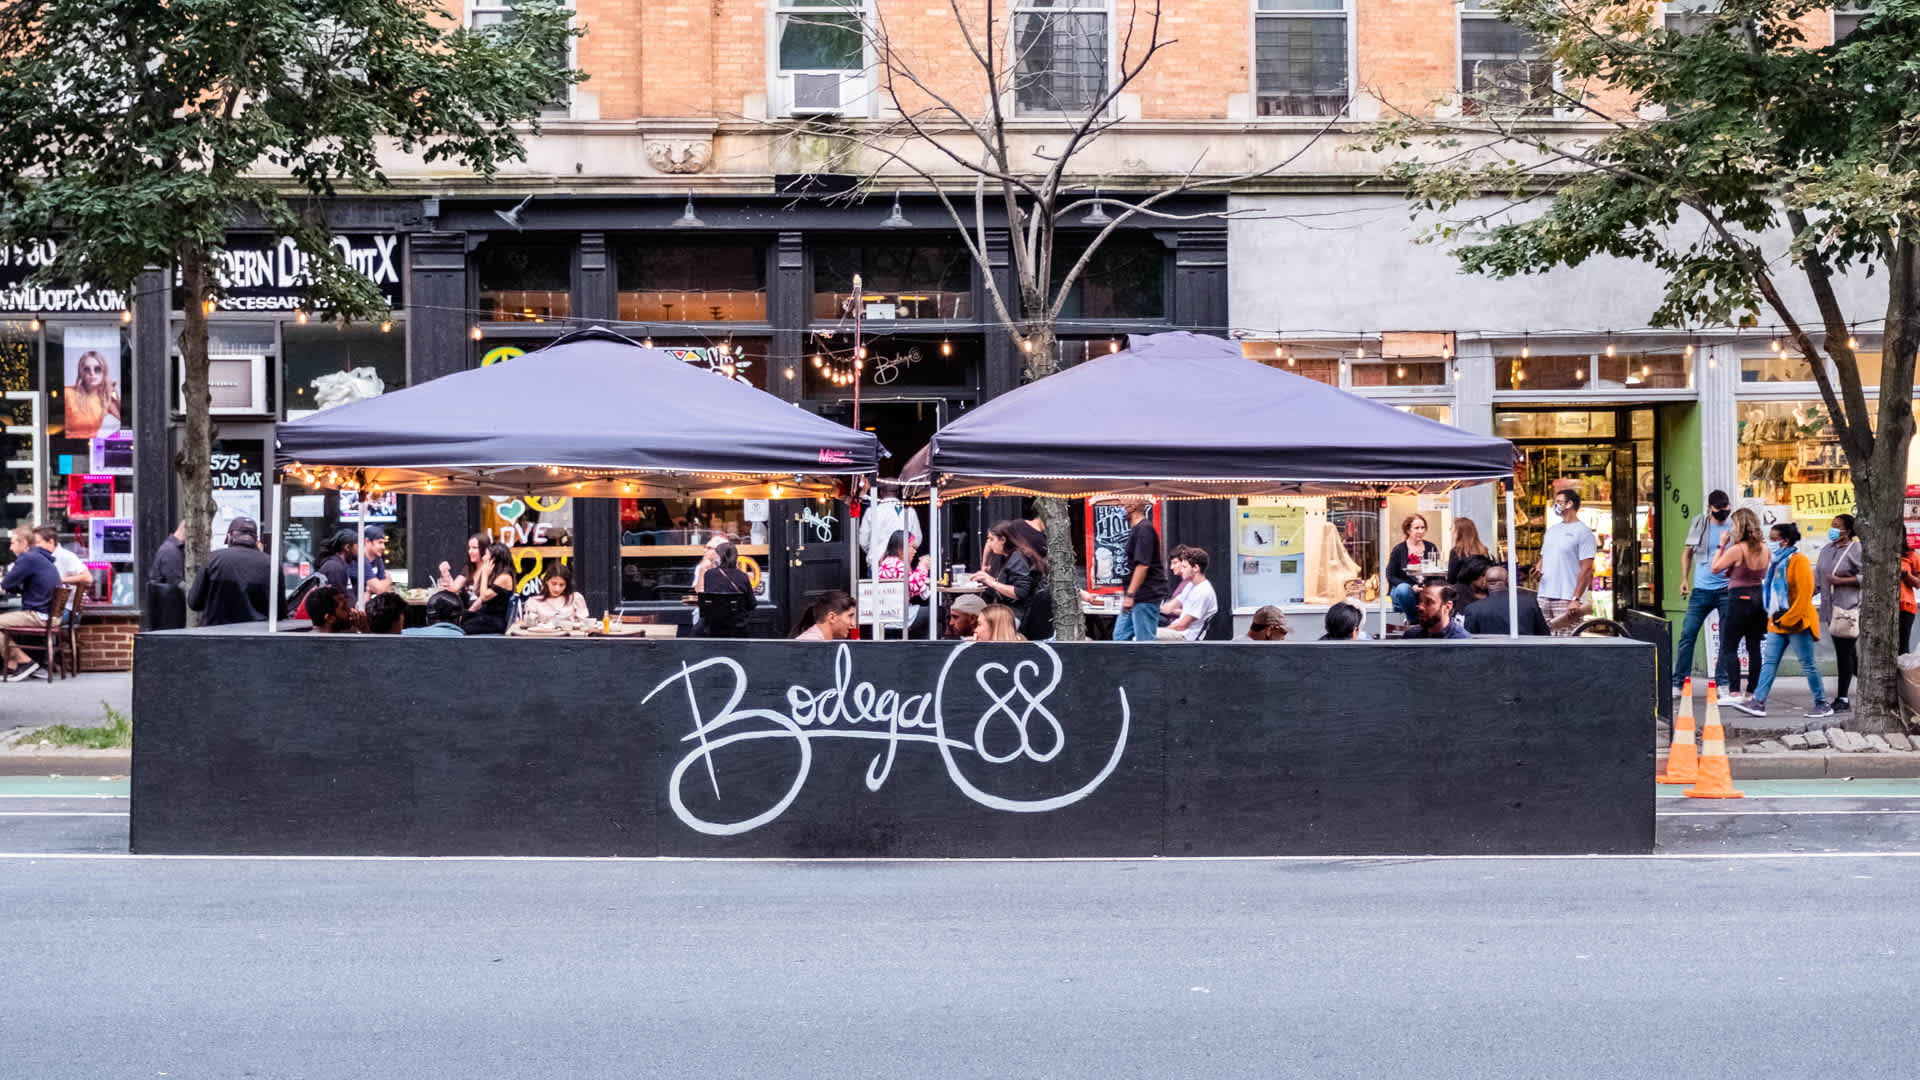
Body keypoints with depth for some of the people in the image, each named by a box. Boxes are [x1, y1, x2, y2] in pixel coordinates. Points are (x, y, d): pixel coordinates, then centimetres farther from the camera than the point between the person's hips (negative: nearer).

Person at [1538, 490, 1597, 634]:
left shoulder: (1583, 532, -4)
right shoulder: (1551, 529, 19)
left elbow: (1586, 569, -11)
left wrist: (1575, 599, -19)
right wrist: (1538, 570, 2)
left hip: (1567, 599, -7)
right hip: (1544, 596, 7)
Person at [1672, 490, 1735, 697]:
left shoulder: (1734, 527, 0)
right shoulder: (1699, 525, 5)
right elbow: (1688, 552, 17)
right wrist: (1684, 579, 11)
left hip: (1726, 590, -1)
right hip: (1701, 589, 1)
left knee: (1727, 638, 1)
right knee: (1687, 635, -2)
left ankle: (1722, 682, 11)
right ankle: (1678, 682, 5)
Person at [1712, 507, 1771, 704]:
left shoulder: (1736, 549, -16)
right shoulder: (1764, 548, 4)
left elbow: (1715, 568, -7)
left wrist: (1722, 545, 0)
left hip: (1740, 598, -7)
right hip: (1759, 597, 7)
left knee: (1728, 647, 0)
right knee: (1754, 647, 11)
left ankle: (1734, 692, -8)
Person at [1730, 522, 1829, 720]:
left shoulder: (1798, 562, -12)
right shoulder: (1776, 561, 14)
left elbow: (1804, 594, -18)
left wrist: (1787, 619, -19)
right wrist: (1774, 616, 15)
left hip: (1796, 622, -9)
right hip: (1778, 623, 9)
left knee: (1808, 665, -1)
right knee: (1769, 661, 2)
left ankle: (1822, 705, 9)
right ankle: (1758, 702, -1)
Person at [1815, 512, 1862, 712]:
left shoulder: (1856, 550, -6)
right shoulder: (1826, 550, 16)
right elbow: (1817, 579, 19)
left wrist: (1841, 581, -16)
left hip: (1848, 609, -7)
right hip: (1831, 608, 7)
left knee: (1844, 653, -6)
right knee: (1848, 654, 10)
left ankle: (1842, 699, -2)